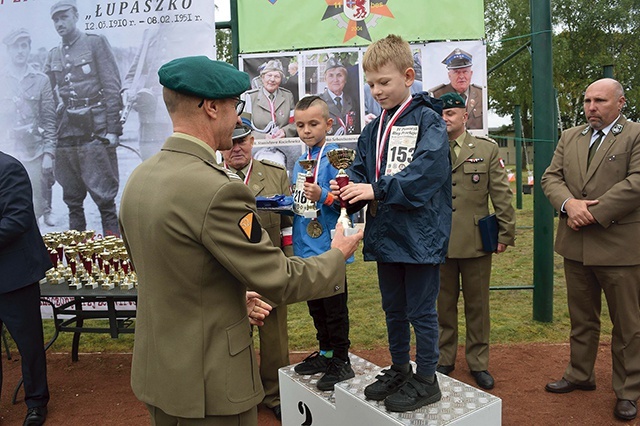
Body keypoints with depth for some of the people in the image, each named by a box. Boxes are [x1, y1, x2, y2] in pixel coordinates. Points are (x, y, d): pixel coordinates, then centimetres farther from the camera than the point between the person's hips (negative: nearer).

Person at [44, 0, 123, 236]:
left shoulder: (96, 43, 2)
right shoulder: (53, 55, 16)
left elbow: (112, 87, -5)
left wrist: (113, 128, -12)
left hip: (95, 129, -5)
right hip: (66, 132, 6)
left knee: (104, 196, -5)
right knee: (72, 198, 11)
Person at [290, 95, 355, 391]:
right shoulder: (300, 161, 11)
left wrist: (323, 196, -34)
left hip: (328, 246, -8)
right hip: (305, 246, 8)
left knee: (335, 308, 5)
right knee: (315, 306, 19)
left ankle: (341, 361, 21)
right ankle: (325, 352, 36)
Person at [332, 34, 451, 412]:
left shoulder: (428, 120, -8)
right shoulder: (374, 130, 11)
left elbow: (428, 170, -22)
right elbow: (361, 173, 8)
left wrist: (377, 189, -26)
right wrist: (350, 192, -14)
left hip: (420, 232, -7)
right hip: (386, 233, 7)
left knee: (421, 310, 6)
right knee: (394, 309, 18)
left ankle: (426, 380, 24)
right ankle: (400, 370, 36)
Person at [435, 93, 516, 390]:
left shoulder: (487, 149, 4)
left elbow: (502, 195, 3)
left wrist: (506, 233, 0)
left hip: (476, 242, 0)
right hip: (438, 242, 1)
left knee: (477, 305, 10)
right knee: (443, 305, 11)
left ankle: (478, 363, 26)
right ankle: (444, 360, 27)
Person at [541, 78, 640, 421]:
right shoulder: (569, 137, 12)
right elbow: (551, 177, 4)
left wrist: (593, 213, -18)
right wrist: (569, 204, -15)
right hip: (576, 247, 5)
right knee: (581, 319, 18)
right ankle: (580, 375, 33)